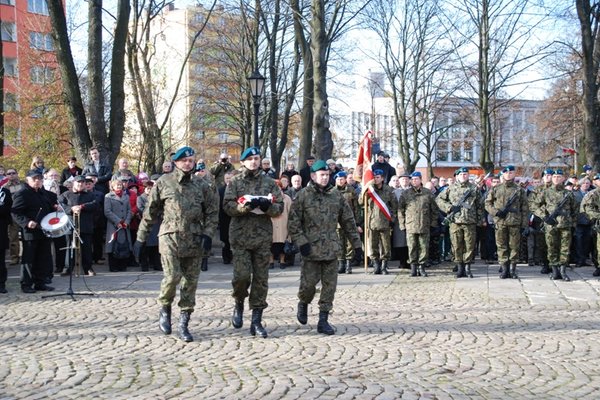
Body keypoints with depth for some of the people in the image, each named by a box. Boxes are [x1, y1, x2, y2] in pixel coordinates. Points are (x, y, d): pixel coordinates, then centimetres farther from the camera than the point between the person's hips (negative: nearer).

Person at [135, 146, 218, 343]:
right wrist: (141, 238, 6)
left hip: (194, 240, 3)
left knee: (190, 282, 4)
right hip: (170, 237, -3)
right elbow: (150, 212, 6)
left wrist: (207, 234, -3)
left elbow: (212, 211, 11)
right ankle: (165, 308, 14)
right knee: (172, 276, -15)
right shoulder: (163, 183, 3)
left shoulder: (201, 186, 9)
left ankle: (184, 324, 14)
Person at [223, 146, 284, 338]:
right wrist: (245, 206, -22)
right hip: (240, 236, -2)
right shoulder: (235, 182, 6)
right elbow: (227, 206, -5)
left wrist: (267, 206, -17)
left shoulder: (269, 182, 9)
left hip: (263, 237, 2)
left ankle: (256, 321, 11)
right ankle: (239, 304, 21)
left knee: (261, 279, 3)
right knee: (242, 275, -10)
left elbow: (280, 206, 4)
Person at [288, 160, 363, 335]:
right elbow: (293, 222, -4)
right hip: (311, 248, -3)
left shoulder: (336, 195, 9)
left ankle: (323, 320, 12)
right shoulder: (303, 196, -2)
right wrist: (301, 242, -13)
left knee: (329, 285, 2)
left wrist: (356, 243, 11)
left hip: (331, 249, 4)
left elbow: (348, 221, 13)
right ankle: (303, 303, 32)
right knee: (308, 283, -1)